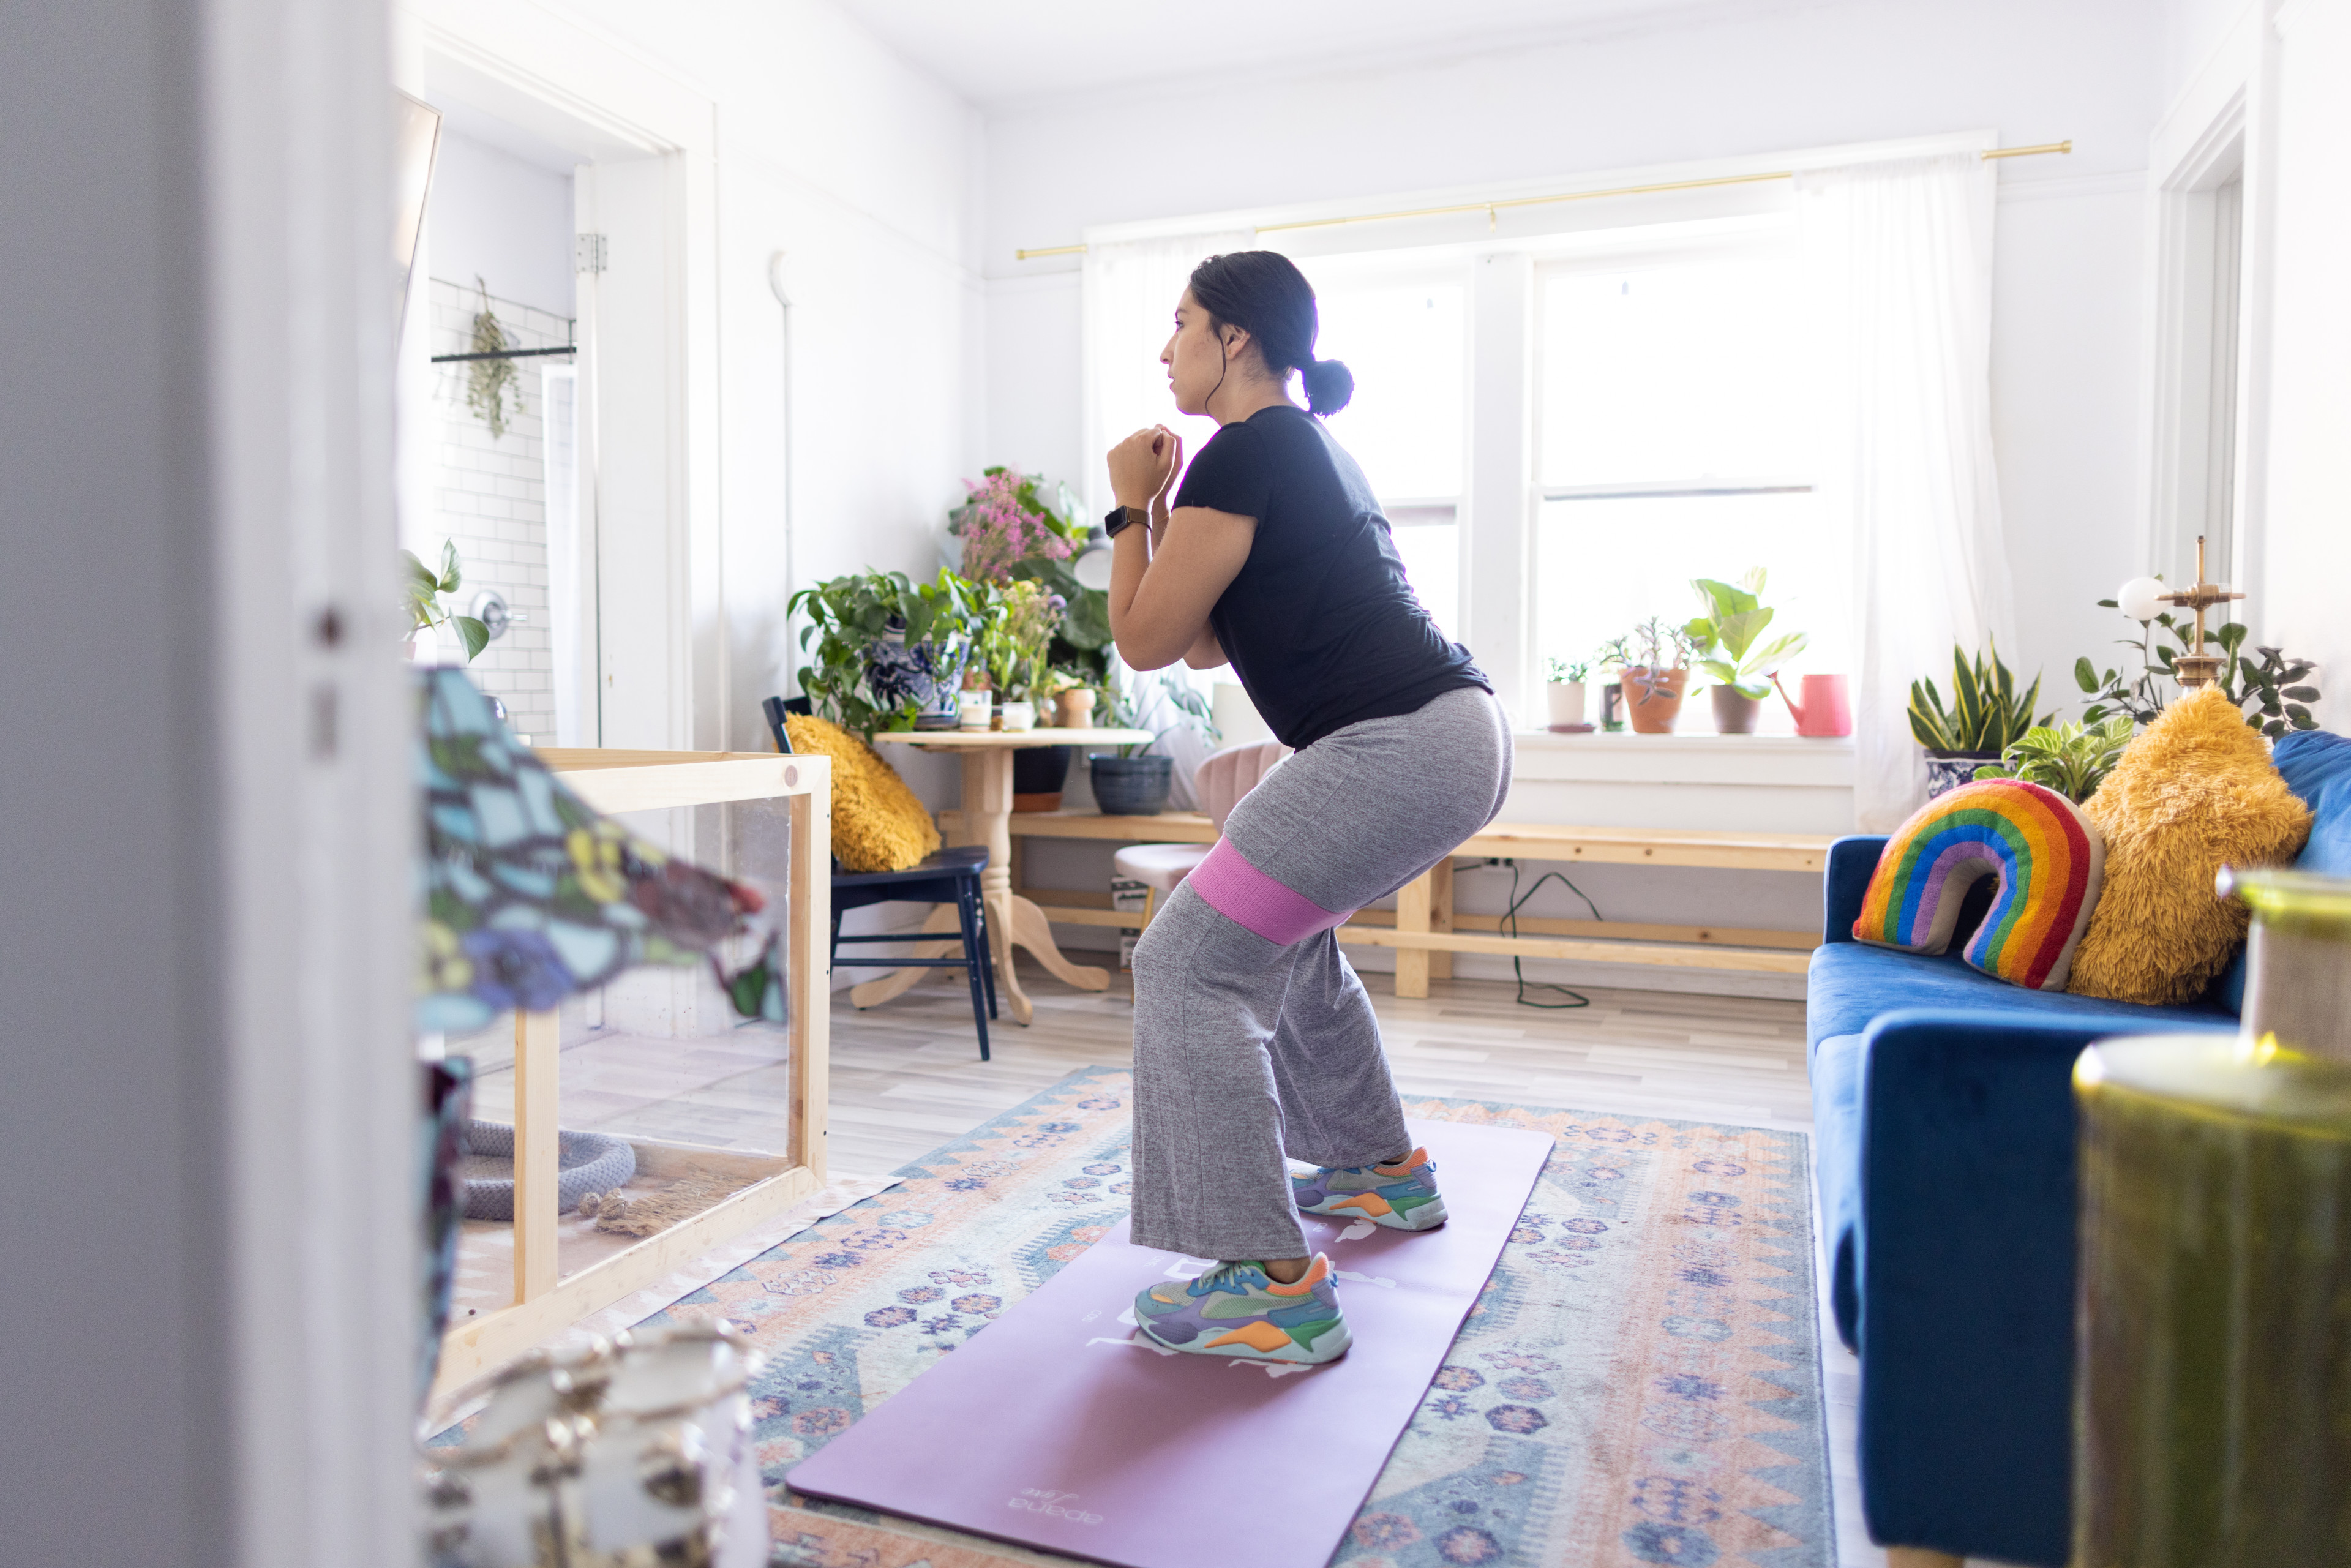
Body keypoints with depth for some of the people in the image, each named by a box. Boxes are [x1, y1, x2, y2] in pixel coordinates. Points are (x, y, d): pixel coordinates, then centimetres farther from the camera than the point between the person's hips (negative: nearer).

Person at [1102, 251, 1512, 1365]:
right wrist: (1163, 511, 21)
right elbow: (1206, 643, 26)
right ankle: (1386, 1170, 38)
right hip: (1457, 734, 11)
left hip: (1397, 748, -11)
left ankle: (1279, 1286, -8)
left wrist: (1131, 507, 8)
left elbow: (1145, 641, -3)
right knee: (1284, 932, 27)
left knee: (1188, 967, -8)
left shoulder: (1244, 455, -8)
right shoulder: (1311, 450, 23)